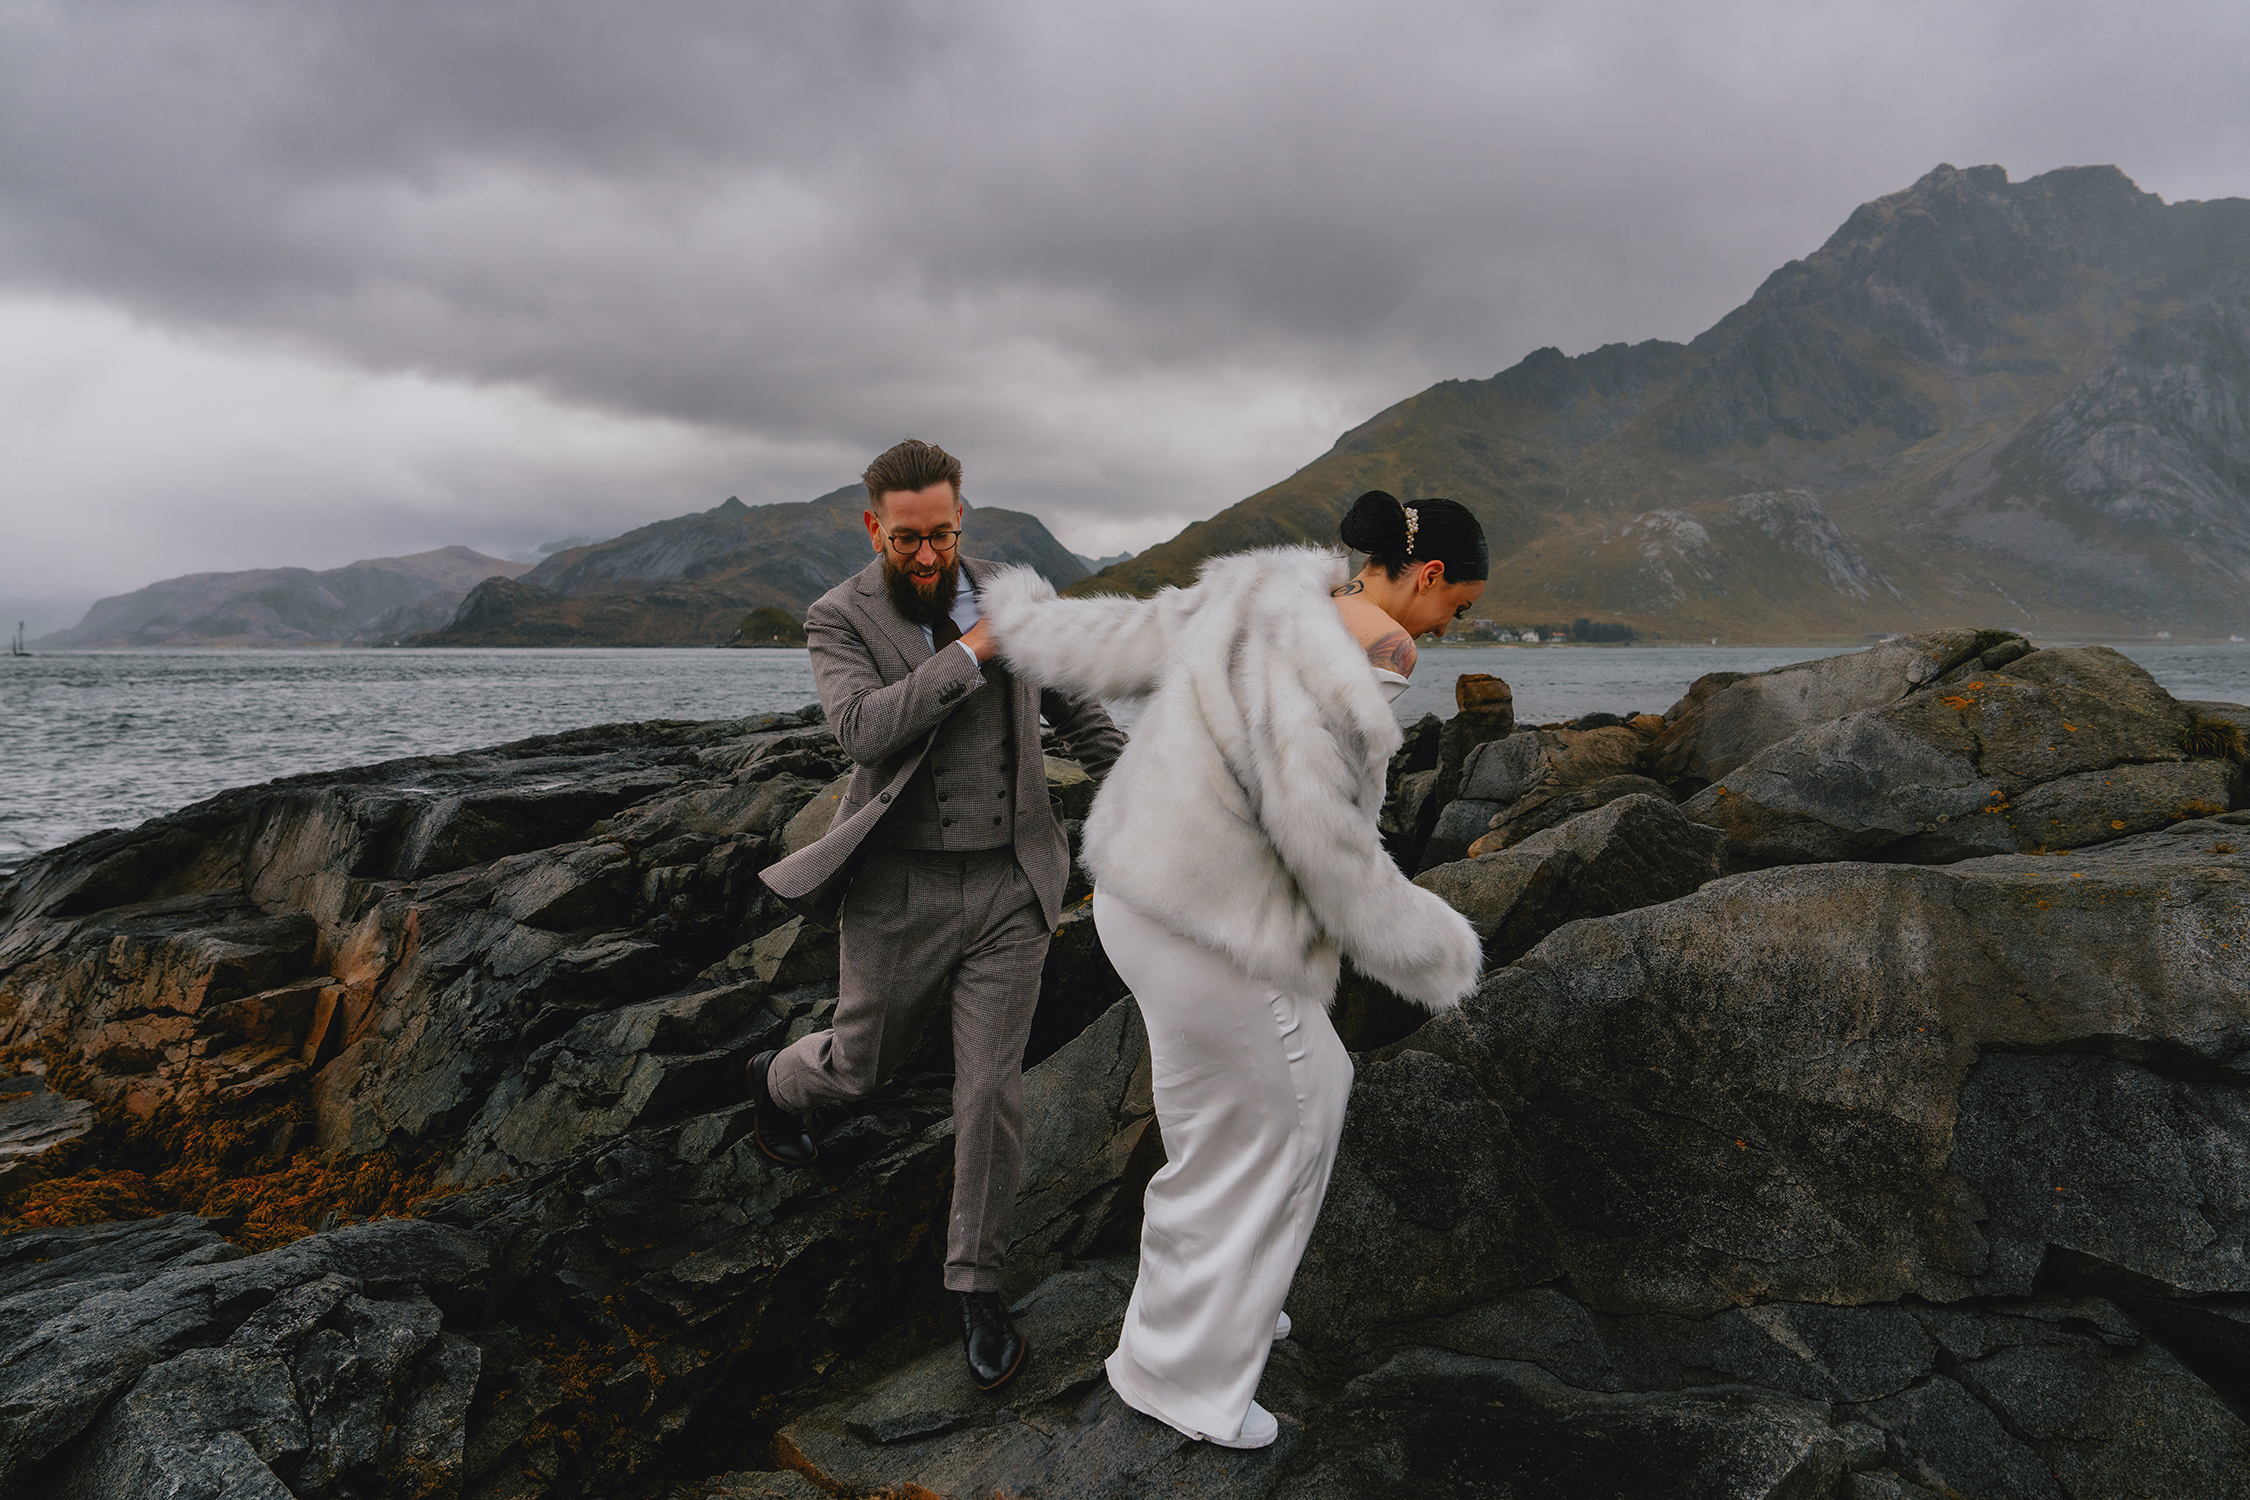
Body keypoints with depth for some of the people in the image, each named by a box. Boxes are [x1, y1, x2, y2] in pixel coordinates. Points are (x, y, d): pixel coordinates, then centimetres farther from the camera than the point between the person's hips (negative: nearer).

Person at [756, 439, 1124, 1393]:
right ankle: (777, 1082, 54)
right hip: (899, 893, -2)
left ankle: (975, 1282, 20)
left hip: (1008, 889, 2)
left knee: (992, 1091, 2)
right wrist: (973, 650, -25)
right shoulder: (839, 619, -7)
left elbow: (1075, 708, 14)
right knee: (861, 1064, 17)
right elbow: (863, 729, -25)